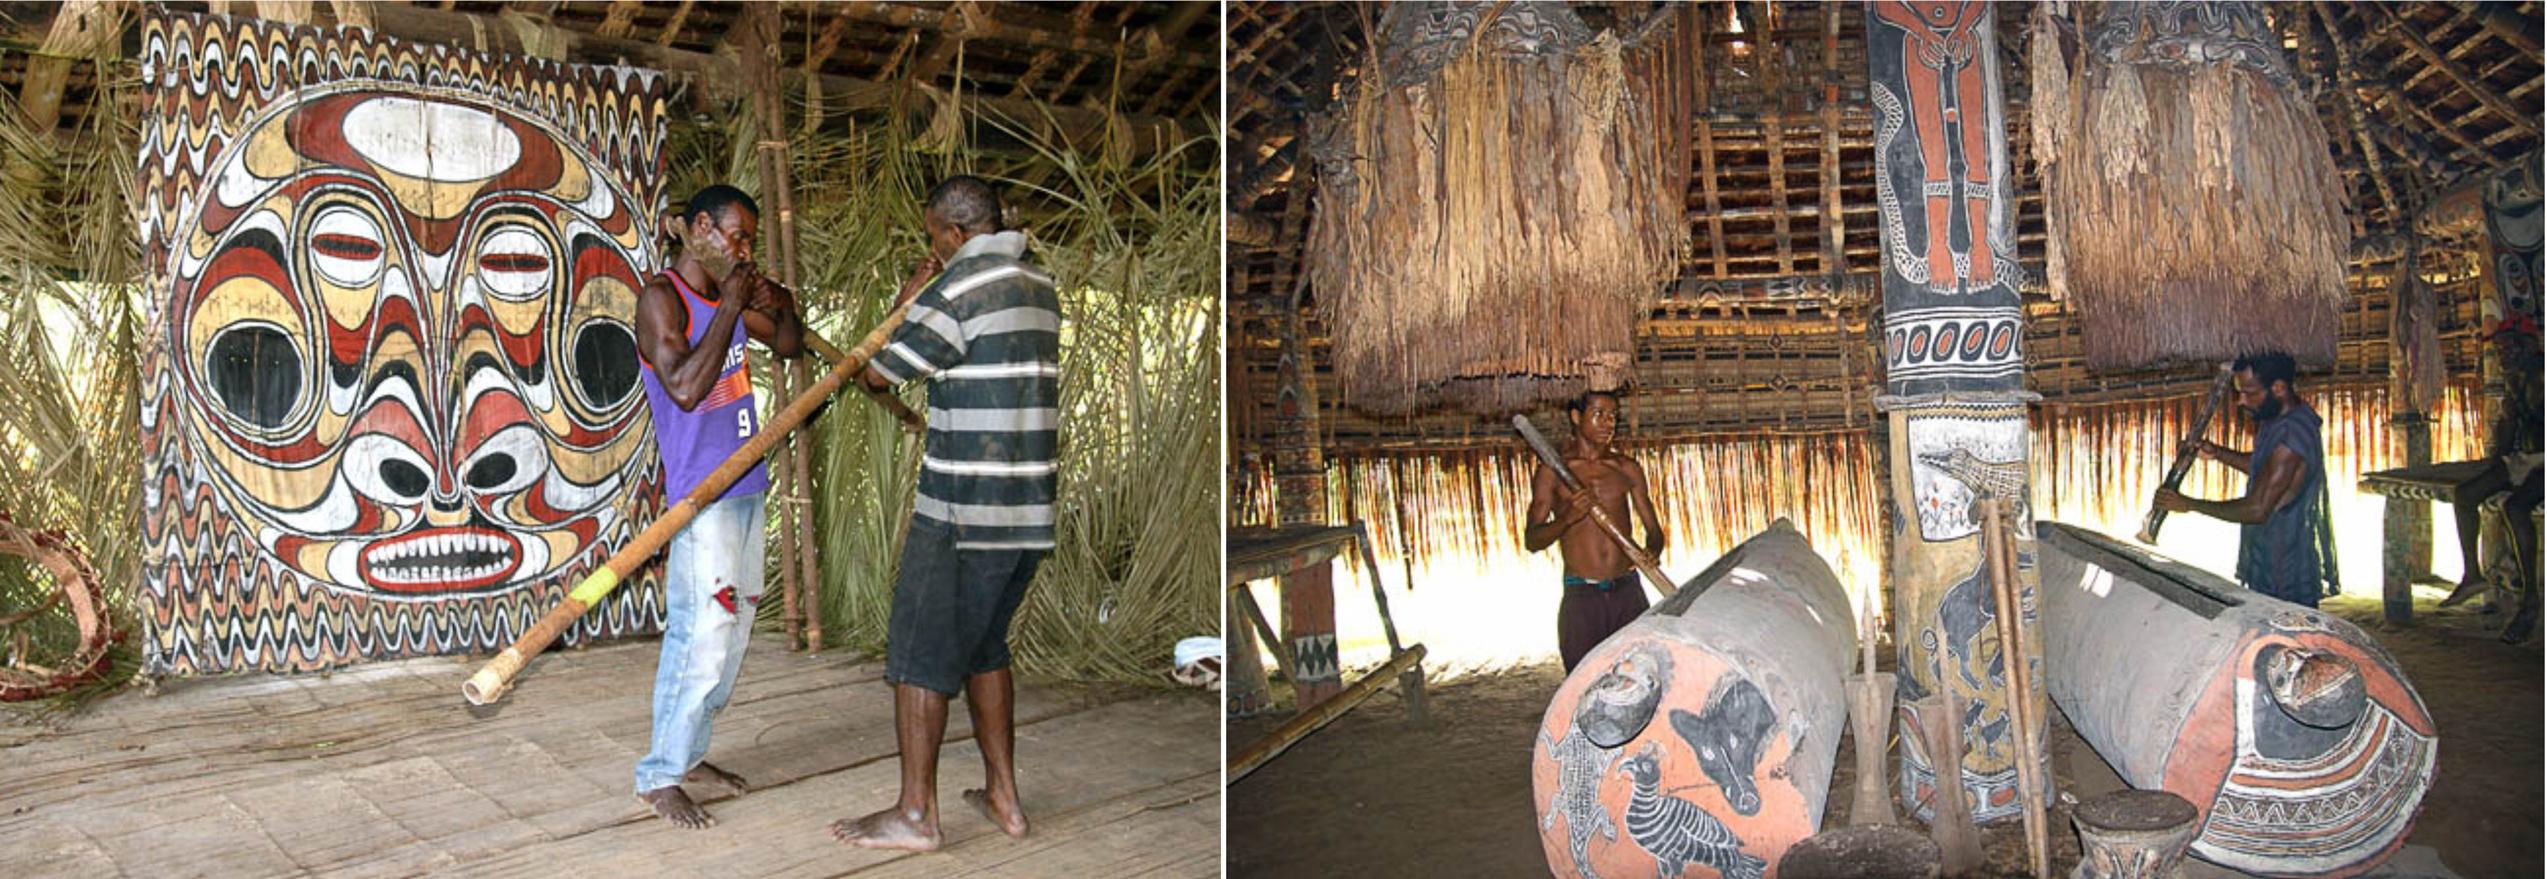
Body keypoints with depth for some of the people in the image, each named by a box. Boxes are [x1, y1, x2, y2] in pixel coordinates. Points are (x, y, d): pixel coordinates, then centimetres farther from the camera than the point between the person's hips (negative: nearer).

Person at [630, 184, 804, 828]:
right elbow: (684, 387, -24)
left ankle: (689, 754, 24)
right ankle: (659, 777, 4)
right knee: (701, 637, -8)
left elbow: (789, 346, 25)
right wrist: (729, 308, -19)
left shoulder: (729, 296, 12)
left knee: (732, 631, 13)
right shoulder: (660, 298, -11)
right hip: (701, 495, -9)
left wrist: (783, 306, 5)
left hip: (744, 488, 9)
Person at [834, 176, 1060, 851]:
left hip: (962, 511, -8)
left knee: (921, 655, 2)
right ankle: (1003, 796, 24)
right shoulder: (1041, 287, 12)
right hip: (1030, 510, 8)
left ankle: (915, 814, 8)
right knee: (983, 647, 19)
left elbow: (876, 373, -6)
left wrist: (905, 305, 8)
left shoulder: (957, 289, -14)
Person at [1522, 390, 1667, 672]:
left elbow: (1653, 529, 16)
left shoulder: (1627, 468, 13)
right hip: (1580, 596, -3)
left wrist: (1652, 551, -8)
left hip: (1628, 592, 3)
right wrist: (1568, 517, -20)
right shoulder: (1552, 471, 3)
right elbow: (1531, 540, -1)